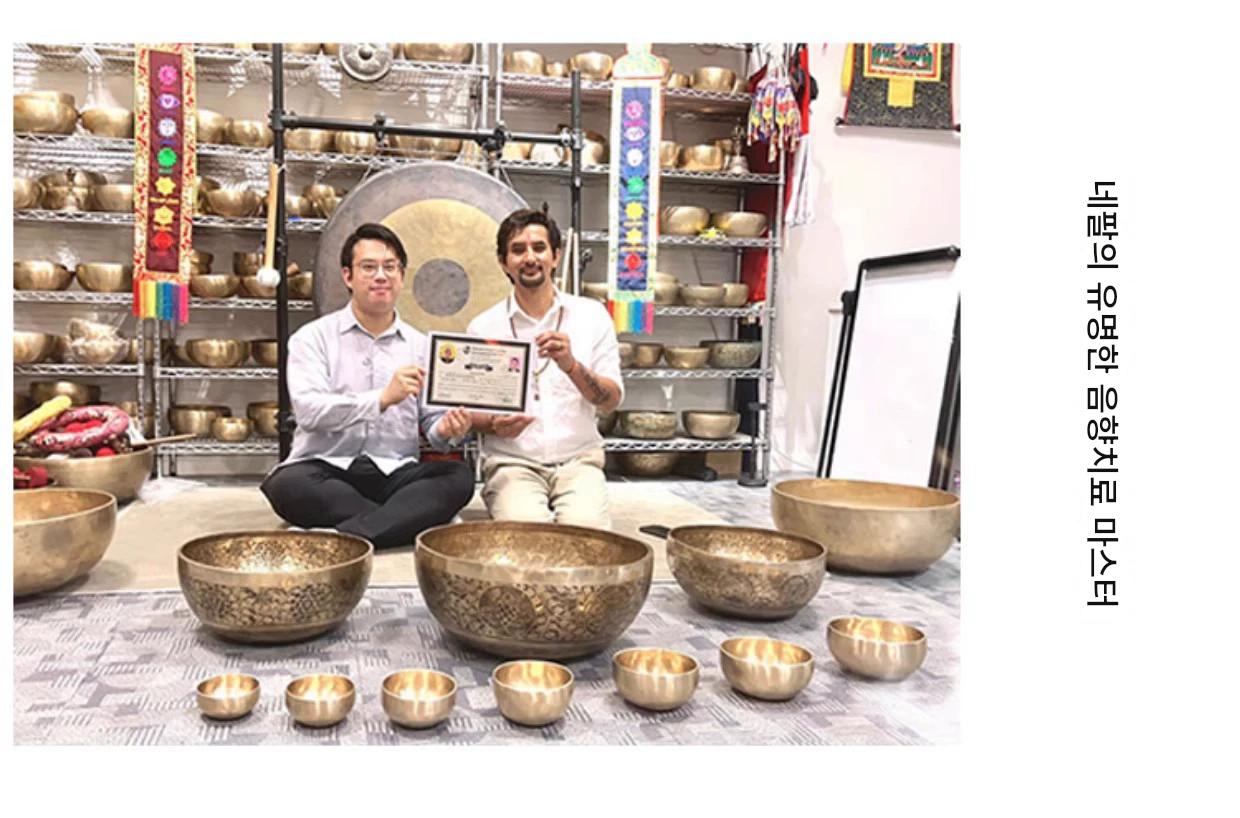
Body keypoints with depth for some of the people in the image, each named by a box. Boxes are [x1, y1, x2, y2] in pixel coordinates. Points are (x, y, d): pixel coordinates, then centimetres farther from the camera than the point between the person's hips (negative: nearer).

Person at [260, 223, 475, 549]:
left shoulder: (420, 346, 14)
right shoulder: (313, 338, 5)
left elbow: (431, 421, 12)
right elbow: (308, 410, -11)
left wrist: (445, 429, -13)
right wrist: (383, 398, -23)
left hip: (394, 474, 3)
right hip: (325, 471, -2)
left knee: (458, 476, -26)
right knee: (287, 484, -34)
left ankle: (344, 537, -37)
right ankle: (413, 520, -26)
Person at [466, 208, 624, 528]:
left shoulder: (591, 315, 5)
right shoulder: (483, 327, 4)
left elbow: (611, 400, 0)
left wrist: (571, 365, -19)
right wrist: (495, 426, -15)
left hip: (577, 458, 1)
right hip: (511, 462, -1)